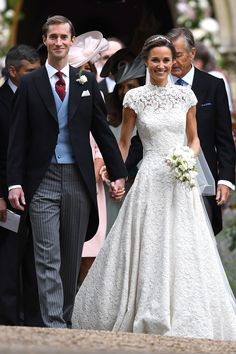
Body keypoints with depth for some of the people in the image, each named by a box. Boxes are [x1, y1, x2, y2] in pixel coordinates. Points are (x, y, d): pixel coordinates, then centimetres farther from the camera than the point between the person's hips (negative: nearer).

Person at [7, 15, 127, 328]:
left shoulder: (87, 82, 7)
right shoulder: (29, 84, 2)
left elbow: (102, 131, 9)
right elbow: (18, 138, 1)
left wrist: (118, 173, 4)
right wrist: (14, 182, -7)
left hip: (79, 179, 2)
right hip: (43, 180, -2)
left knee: (72, 257, 8)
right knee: (48, 258, -8)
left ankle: (65, 318, 19)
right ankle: (54, 326, -12)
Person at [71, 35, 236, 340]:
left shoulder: (186, 96, 7)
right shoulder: (135, 98, 1)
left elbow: (194, 139, 14)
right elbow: (123, 142, 9)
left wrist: (190, 158, -6)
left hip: (182, 183, 2)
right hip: (151, 180, -2)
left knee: (184, 252, 0)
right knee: (147, 251, -2)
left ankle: (186, 322, 10)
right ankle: (147, 318, 10)